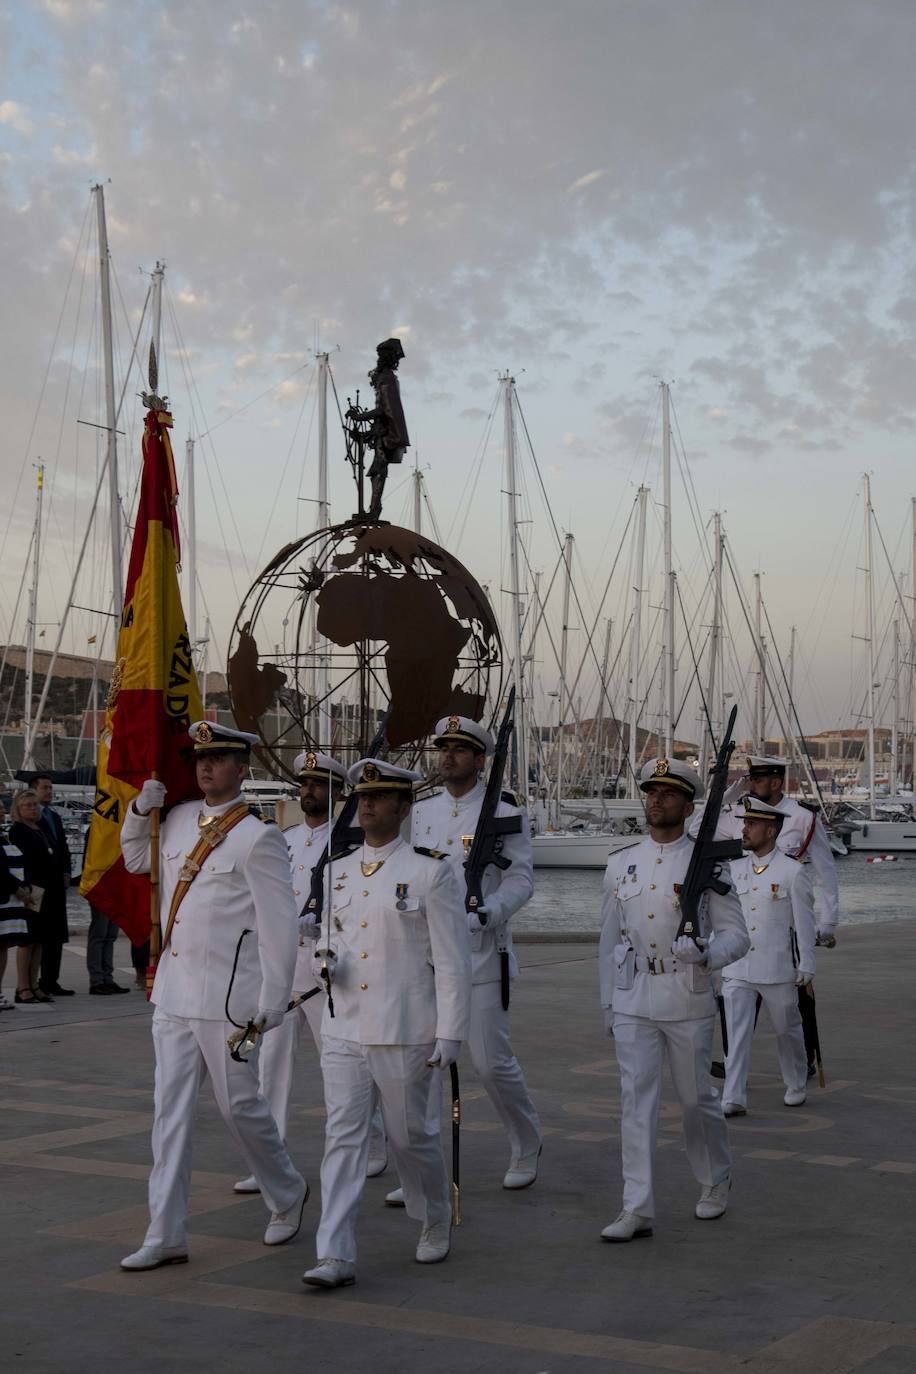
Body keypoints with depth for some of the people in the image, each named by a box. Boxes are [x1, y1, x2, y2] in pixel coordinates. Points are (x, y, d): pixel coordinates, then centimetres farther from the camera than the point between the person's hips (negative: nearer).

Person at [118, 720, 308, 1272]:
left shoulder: (257, 837, -11)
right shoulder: (179, 819, 10)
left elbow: (279, 925, -12)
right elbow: (136, 859, 29)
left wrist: (273, 1002, -13)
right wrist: (141, 806, 11)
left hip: (227, 997, -6)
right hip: (174, 992, 7)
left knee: (239, 1104, 5)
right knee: (171, 1111, 5)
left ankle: (288, 1194, 30)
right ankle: (167, 1236, 10)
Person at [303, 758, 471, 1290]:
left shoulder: (431, 871, -7)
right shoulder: (338, 871, 9)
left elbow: (453, 960, -8)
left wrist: (450, 1034, -12)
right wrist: (327, 958, -2)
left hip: (403, 1033, -4)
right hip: (343, 1028, 5)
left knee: (411, 1136, 8)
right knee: (343, 1137, -2)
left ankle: (438, 1222, 34)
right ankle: (336, 1256, -2)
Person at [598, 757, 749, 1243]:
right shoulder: (620, 864, 8)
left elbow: (736, 935, -3)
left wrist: (705, 953, -24)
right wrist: (607, 1002, 13)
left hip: (689, 1003, -2)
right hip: (633, 1004, 2)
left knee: (696, 1098, 10)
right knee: (636, 1100, -3)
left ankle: (716, 1181, 34)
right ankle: (637, 1208, -2)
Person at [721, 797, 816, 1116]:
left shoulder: (793, 872, -7)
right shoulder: (734, 869, 6)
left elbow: (804, 922, -5)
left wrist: (806, 967, -7)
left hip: (777, 970, -3)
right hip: (736, 970, 3)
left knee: (787, 1029, 13)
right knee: (736, 1033, -4)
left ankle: (796, 1086, 33)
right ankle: (733, 1099, -5)